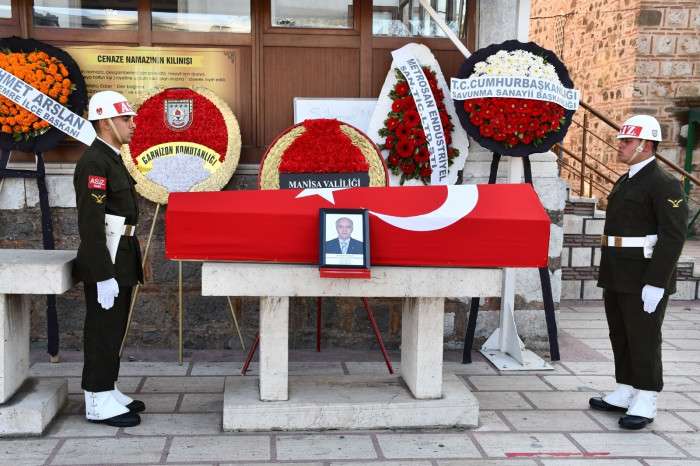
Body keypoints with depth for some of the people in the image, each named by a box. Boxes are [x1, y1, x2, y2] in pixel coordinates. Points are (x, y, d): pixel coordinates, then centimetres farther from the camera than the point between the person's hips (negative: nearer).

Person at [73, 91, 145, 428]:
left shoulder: (112, 159, 14)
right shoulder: (93, 163, -17)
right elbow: (90, 225, -22)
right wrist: (104, 275, -23)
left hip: (121, 262, 10)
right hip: (105, 264, -10)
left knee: (112, 331, 16)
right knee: (103, 332, -1)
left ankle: (108, 392, 27)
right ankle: (98, 404, 9)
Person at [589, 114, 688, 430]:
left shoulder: (664, 184, -12)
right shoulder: (624, 182, 16)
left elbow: (673, 236, -18)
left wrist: (656, 283, -22)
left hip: (644, 279, -9)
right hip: (617, 278, 9)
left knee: (644, 339, -1)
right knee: (620, 337, 14)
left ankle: (645, 402, 9)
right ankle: (625, 393, 26)